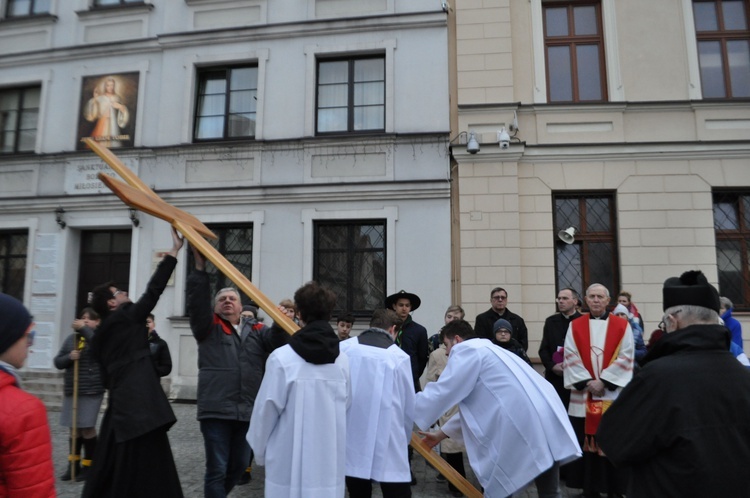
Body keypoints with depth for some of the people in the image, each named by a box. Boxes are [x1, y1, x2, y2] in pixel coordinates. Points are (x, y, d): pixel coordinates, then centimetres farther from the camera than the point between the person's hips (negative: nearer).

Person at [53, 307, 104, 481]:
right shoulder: (72, 338, 9)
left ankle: (88, 465, 12)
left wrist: (84, 329, -22)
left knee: (87, 427, -2)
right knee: (74, 427, 11)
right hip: (72, 389, 5)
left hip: (92, 390, -4)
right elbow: (57, 362, 10)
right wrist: (69, 357, -11)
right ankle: (73, 463, 24)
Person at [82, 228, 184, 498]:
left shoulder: (101, 335, 15)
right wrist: (174, 251, -9)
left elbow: (108, 378, 19)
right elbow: (153, 291, -12)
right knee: (145, 473, -3)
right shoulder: (125, 318, -8)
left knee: (116, 470, 15)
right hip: (140, 409, -9)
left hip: (123, 408, 9)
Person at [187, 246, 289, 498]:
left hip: (248, 411, 4)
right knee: (217, 468, 3)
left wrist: (280, 325, -25)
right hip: (216, 410, -3)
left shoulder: (257, 331, 12)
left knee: (239, 465, 19)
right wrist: (200, 267, -19)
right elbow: (197, 301, -10)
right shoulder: (208, 328, 5)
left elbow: (276, 342, -4)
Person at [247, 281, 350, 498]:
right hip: (331, 459, 3)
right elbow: (345, 406, 1)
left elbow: (266, 410, -7)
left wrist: (259, 450, 8)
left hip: (289, 460, -3)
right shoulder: (342, 360, -4)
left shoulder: (282, 358, -14)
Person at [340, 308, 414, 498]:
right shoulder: (399, 356, -4)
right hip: (387, 441, -2)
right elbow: (408, 407, 4)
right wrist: (404, 439, 22)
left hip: (350, 439, 3)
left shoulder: (343, 348, -1)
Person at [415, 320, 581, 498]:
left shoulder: (465, 351, 3)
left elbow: (440, 393, -2)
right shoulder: (486, 349, 30)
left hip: (522, 425, -9)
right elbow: (477, 406, 34)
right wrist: (441, 434, 38)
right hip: (549, 420, 9)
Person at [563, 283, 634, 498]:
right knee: (585, 440, 6)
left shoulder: (622, 325, 1)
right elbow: (571, 358, 0)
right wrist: (587, 382, -11)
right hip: (582, 394, 1)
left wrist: (603, 381, -12)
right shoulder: (575, 326, 4)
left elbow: (625, 357, -5)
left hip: (613, 394, -1)